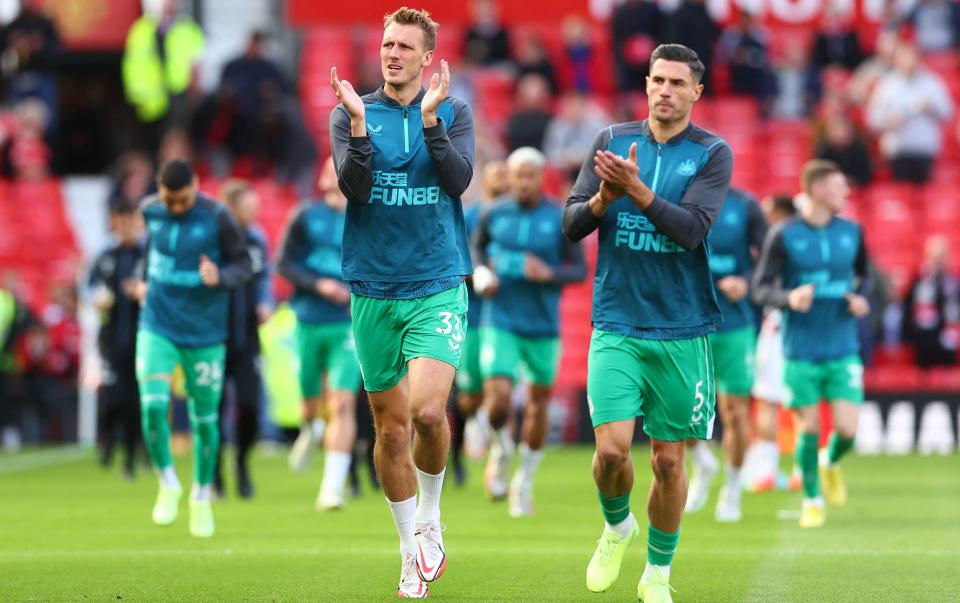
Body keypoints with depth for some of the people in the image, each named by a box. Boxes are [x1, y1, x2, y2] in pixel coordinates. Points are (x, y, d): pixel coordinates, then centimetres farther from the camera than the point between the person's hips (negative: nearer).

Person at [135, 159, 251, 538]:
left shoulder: (216, 218, -11)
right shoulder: (150, 210, 0)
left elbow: (243, 265, -5)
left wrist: (220, 278, -24)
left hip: (204, 334, -2)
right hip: (158, 327, 2)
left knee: (205, 418, 4)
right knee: (153, 405, -18)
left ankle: (202, 498, 26)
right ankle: (168, 485, 3)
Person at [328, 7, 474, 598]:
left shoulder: (453, 112, 3)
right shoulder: (351, 113, 4)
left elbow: (459, 179, -12)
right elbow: (354, 187, -10)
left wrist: (430, 117, -21)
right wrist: (359, 124, -23)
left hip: (437, 286, -2)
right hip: (374, 289, 2)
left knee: (428, 411, -20)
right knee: (391, 428, 6)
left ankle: (430, 519, 6)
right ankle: (412, 552, 21)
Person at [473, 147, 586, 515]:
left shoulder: (559, 220, -5)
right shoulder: (494, 216, 1)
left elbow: (580, 270, -1)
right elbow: (479, 247, 21)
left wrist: (549, 274, -20)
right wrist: (482, 273, 1)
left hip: (543, 327, 0)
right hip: (500, 322, 0)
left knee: (538, 405, 7)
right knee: (498, 398, -16)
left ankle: (524, 482, 26)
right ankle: (501, 451, 17)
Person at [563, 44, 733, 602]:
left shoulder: (713, 154, -2)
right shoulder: (611, 140, 5)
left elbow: (692, 228, -16)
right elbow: (571, 225, 4)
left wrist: (636, 189, -26)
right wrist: (603, 198, -16)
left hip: (682, 331, -1)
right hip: (617, 324, 1)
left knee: (670, 461, 4)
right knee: (612, 448, -13)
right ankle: (617, 526, 19)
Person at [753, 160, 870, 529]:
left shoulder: (851, 232, 5)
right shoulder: (784, 235, -5)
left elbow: (863, 275, 20)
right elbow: (761, 289, -4)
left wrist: (861, 299, -2)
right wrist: (789, 298, -24)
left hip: (842, 350, 2)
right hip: (801, 351, -2)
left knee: (847, 429, -6)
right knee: (808, 429, 0)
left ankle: (831, 464, 28)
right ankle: (812, 499, 20)